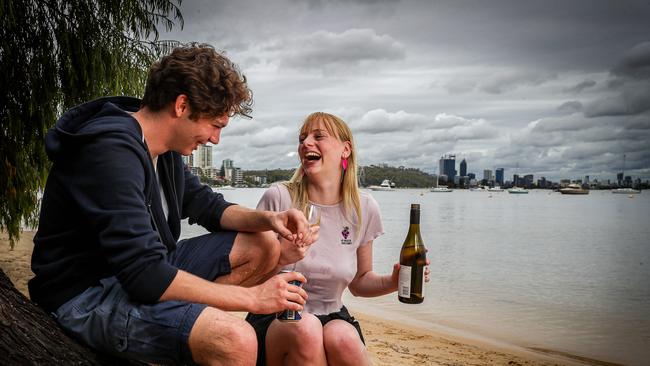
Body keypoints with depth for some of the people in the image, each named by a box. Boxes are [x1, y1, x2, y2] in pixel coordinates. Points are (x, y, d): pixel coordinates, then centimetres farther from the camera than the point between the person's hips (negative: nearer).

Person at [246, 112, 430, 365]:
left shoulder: (363, 209, 0)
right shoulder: (278, 198, -9)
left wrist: (392, 282, -9)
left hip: (332, 317, 2)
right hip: (275, 320, -1)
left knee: (343, 340, -33)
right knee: (305, 331, -35)